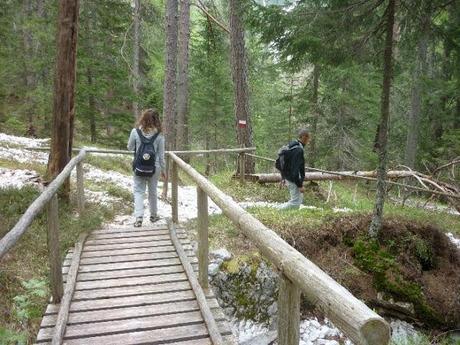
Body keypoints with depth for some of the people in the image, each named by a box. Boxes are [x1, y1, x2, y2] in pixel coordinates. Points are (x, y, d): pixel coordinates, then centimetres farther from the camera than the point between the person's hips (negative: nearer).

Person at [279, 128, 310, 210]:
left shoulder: (291, 146, 9)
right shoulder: (298, 150, -22)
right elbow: (296, 169, -25)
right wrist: (300, 185, -20)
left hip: (288, 177, 10)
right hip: (294, 179, -10)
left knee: (300, 199, 20)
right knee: (296, 202, -4)